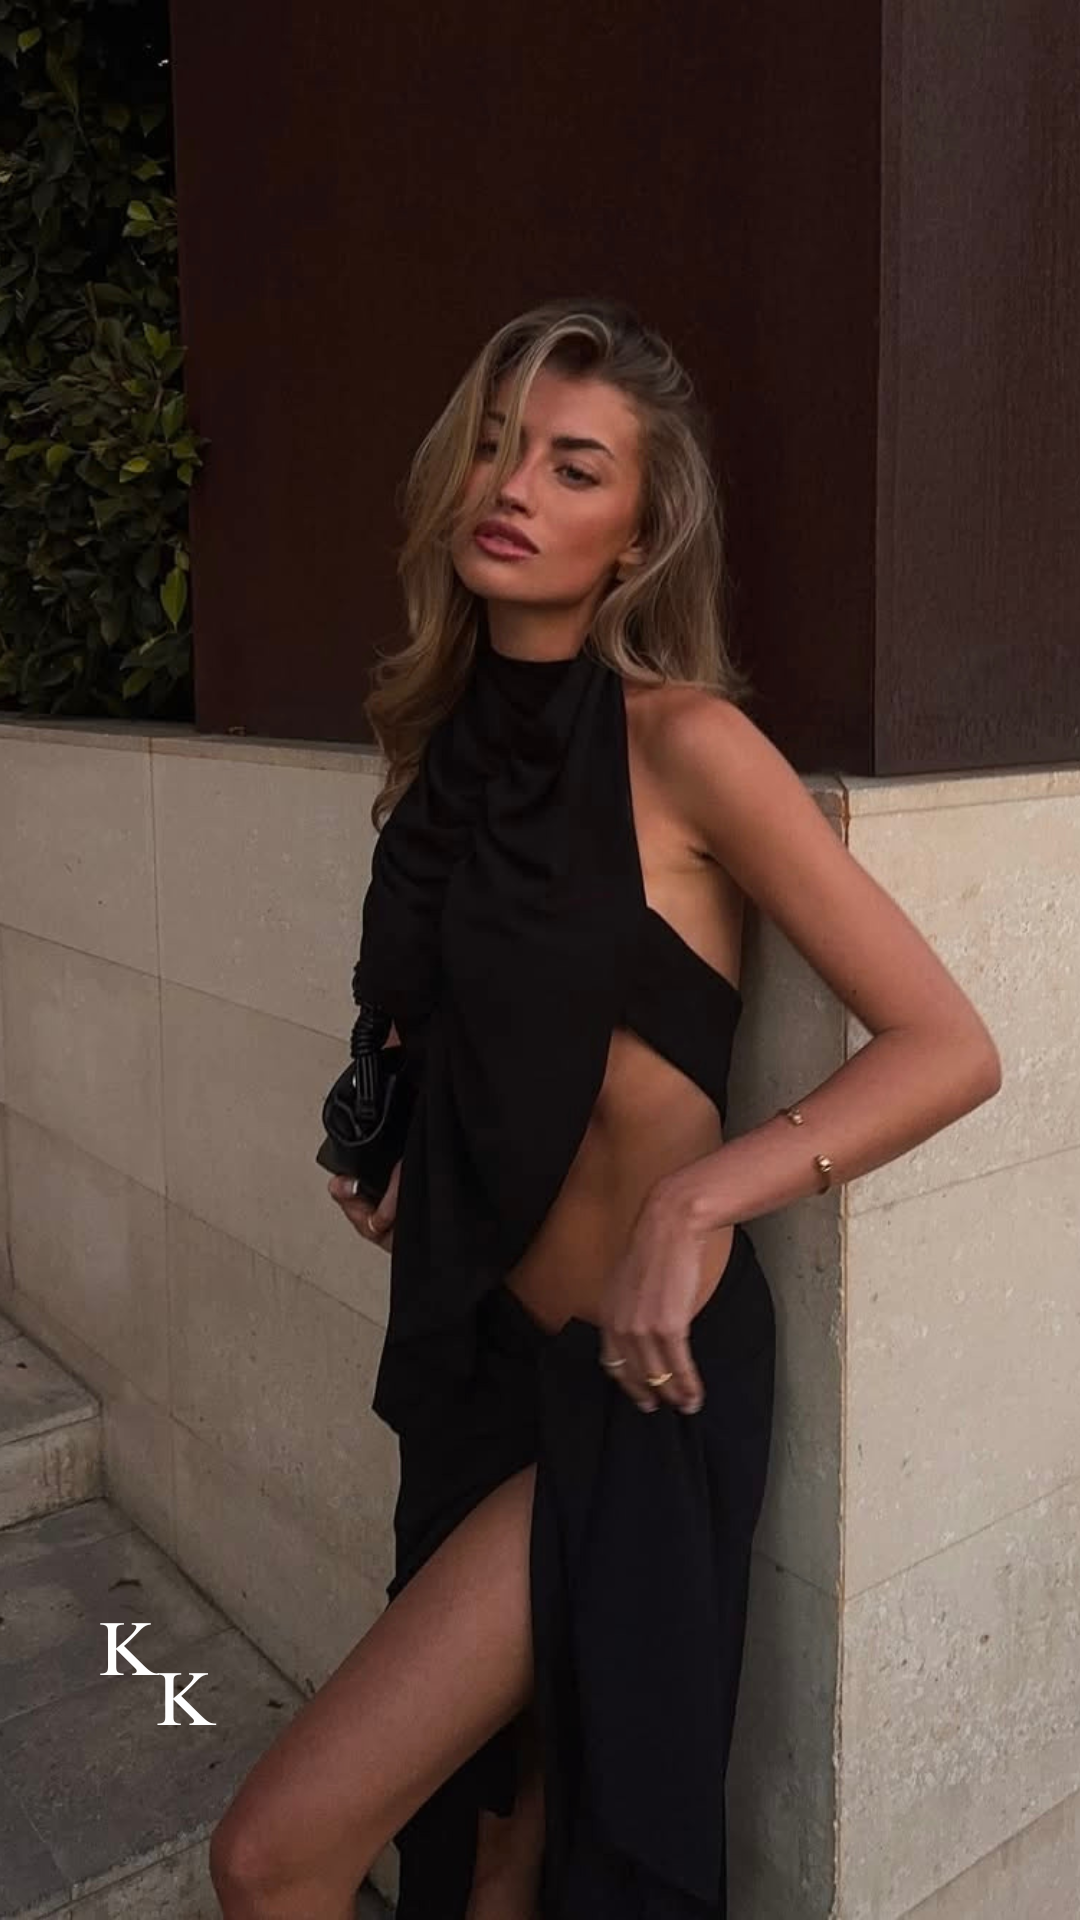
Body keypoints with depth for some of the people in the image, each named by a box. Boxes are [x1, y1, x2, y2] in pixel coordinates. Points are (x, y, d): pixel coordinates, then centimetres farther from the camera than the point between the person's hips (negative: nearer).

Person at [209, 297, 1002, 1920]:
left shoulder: (684, 742, -15)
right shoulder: (445, 735, 6)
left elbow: (950, 1048, -15)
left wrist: (694, 1202, -25)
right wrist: (393, 1159, 6)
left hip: (639, 1379, -6)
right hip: (480, 1356, 6)